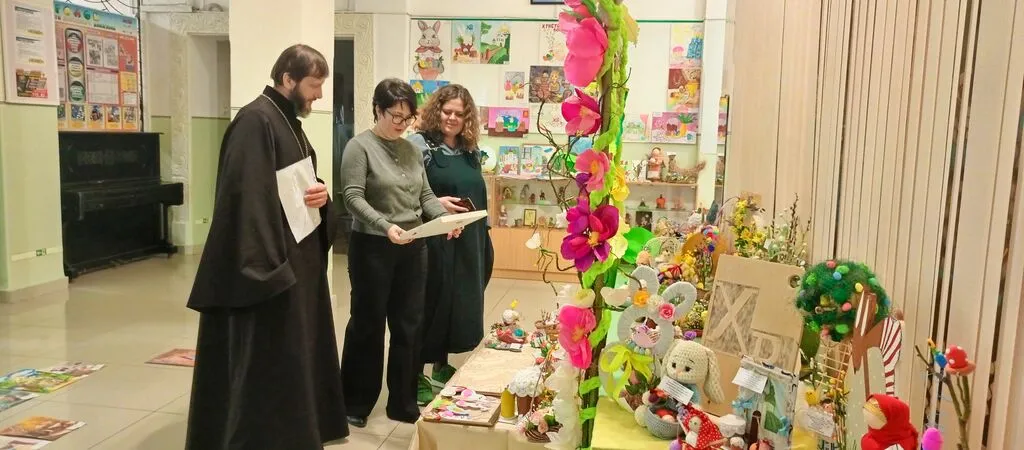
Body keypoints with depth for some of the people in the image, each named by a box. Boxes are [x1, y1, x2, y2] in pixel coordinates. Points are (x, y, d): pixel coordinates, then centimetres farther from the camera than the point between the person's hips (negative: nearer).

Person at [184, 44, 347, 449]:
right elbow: (248, 195, -22)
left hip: (298, 261, 10)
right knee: (266, 364, -2)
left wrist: (321, 195, -3)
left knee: (296, 358, 17)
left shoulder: (289, 122, 15)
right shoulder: (255, 120, -15)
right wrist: (265, 265, -26)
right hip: (268, 268, -10)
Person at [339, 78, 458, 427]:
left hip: (413, 248, 6)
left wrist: (446, 219, -7)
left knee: (409, 326, 10)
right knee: (368, 325, 6)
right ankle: (356, 403, 23)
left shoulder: (411, 150, 10)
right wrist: (385, 225, -29)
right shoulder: (360, 147, -7)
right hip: (372, 248, -5)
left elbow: (426, 195, 11)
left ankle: (403, 403, 24)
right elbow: (353, 198, -16)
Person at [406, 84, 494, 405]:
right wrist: (436, 203, -26)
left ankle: (441, 367, 30)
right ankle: (416, 374, 14)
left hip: (467, 243, 7)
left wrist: (483, 238, 14)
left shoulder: (471, 151, 12)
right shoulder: (420, 144, -7)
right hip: (434, 241, -7)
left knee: (460, 301, 13)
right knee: (430, 303, 0)